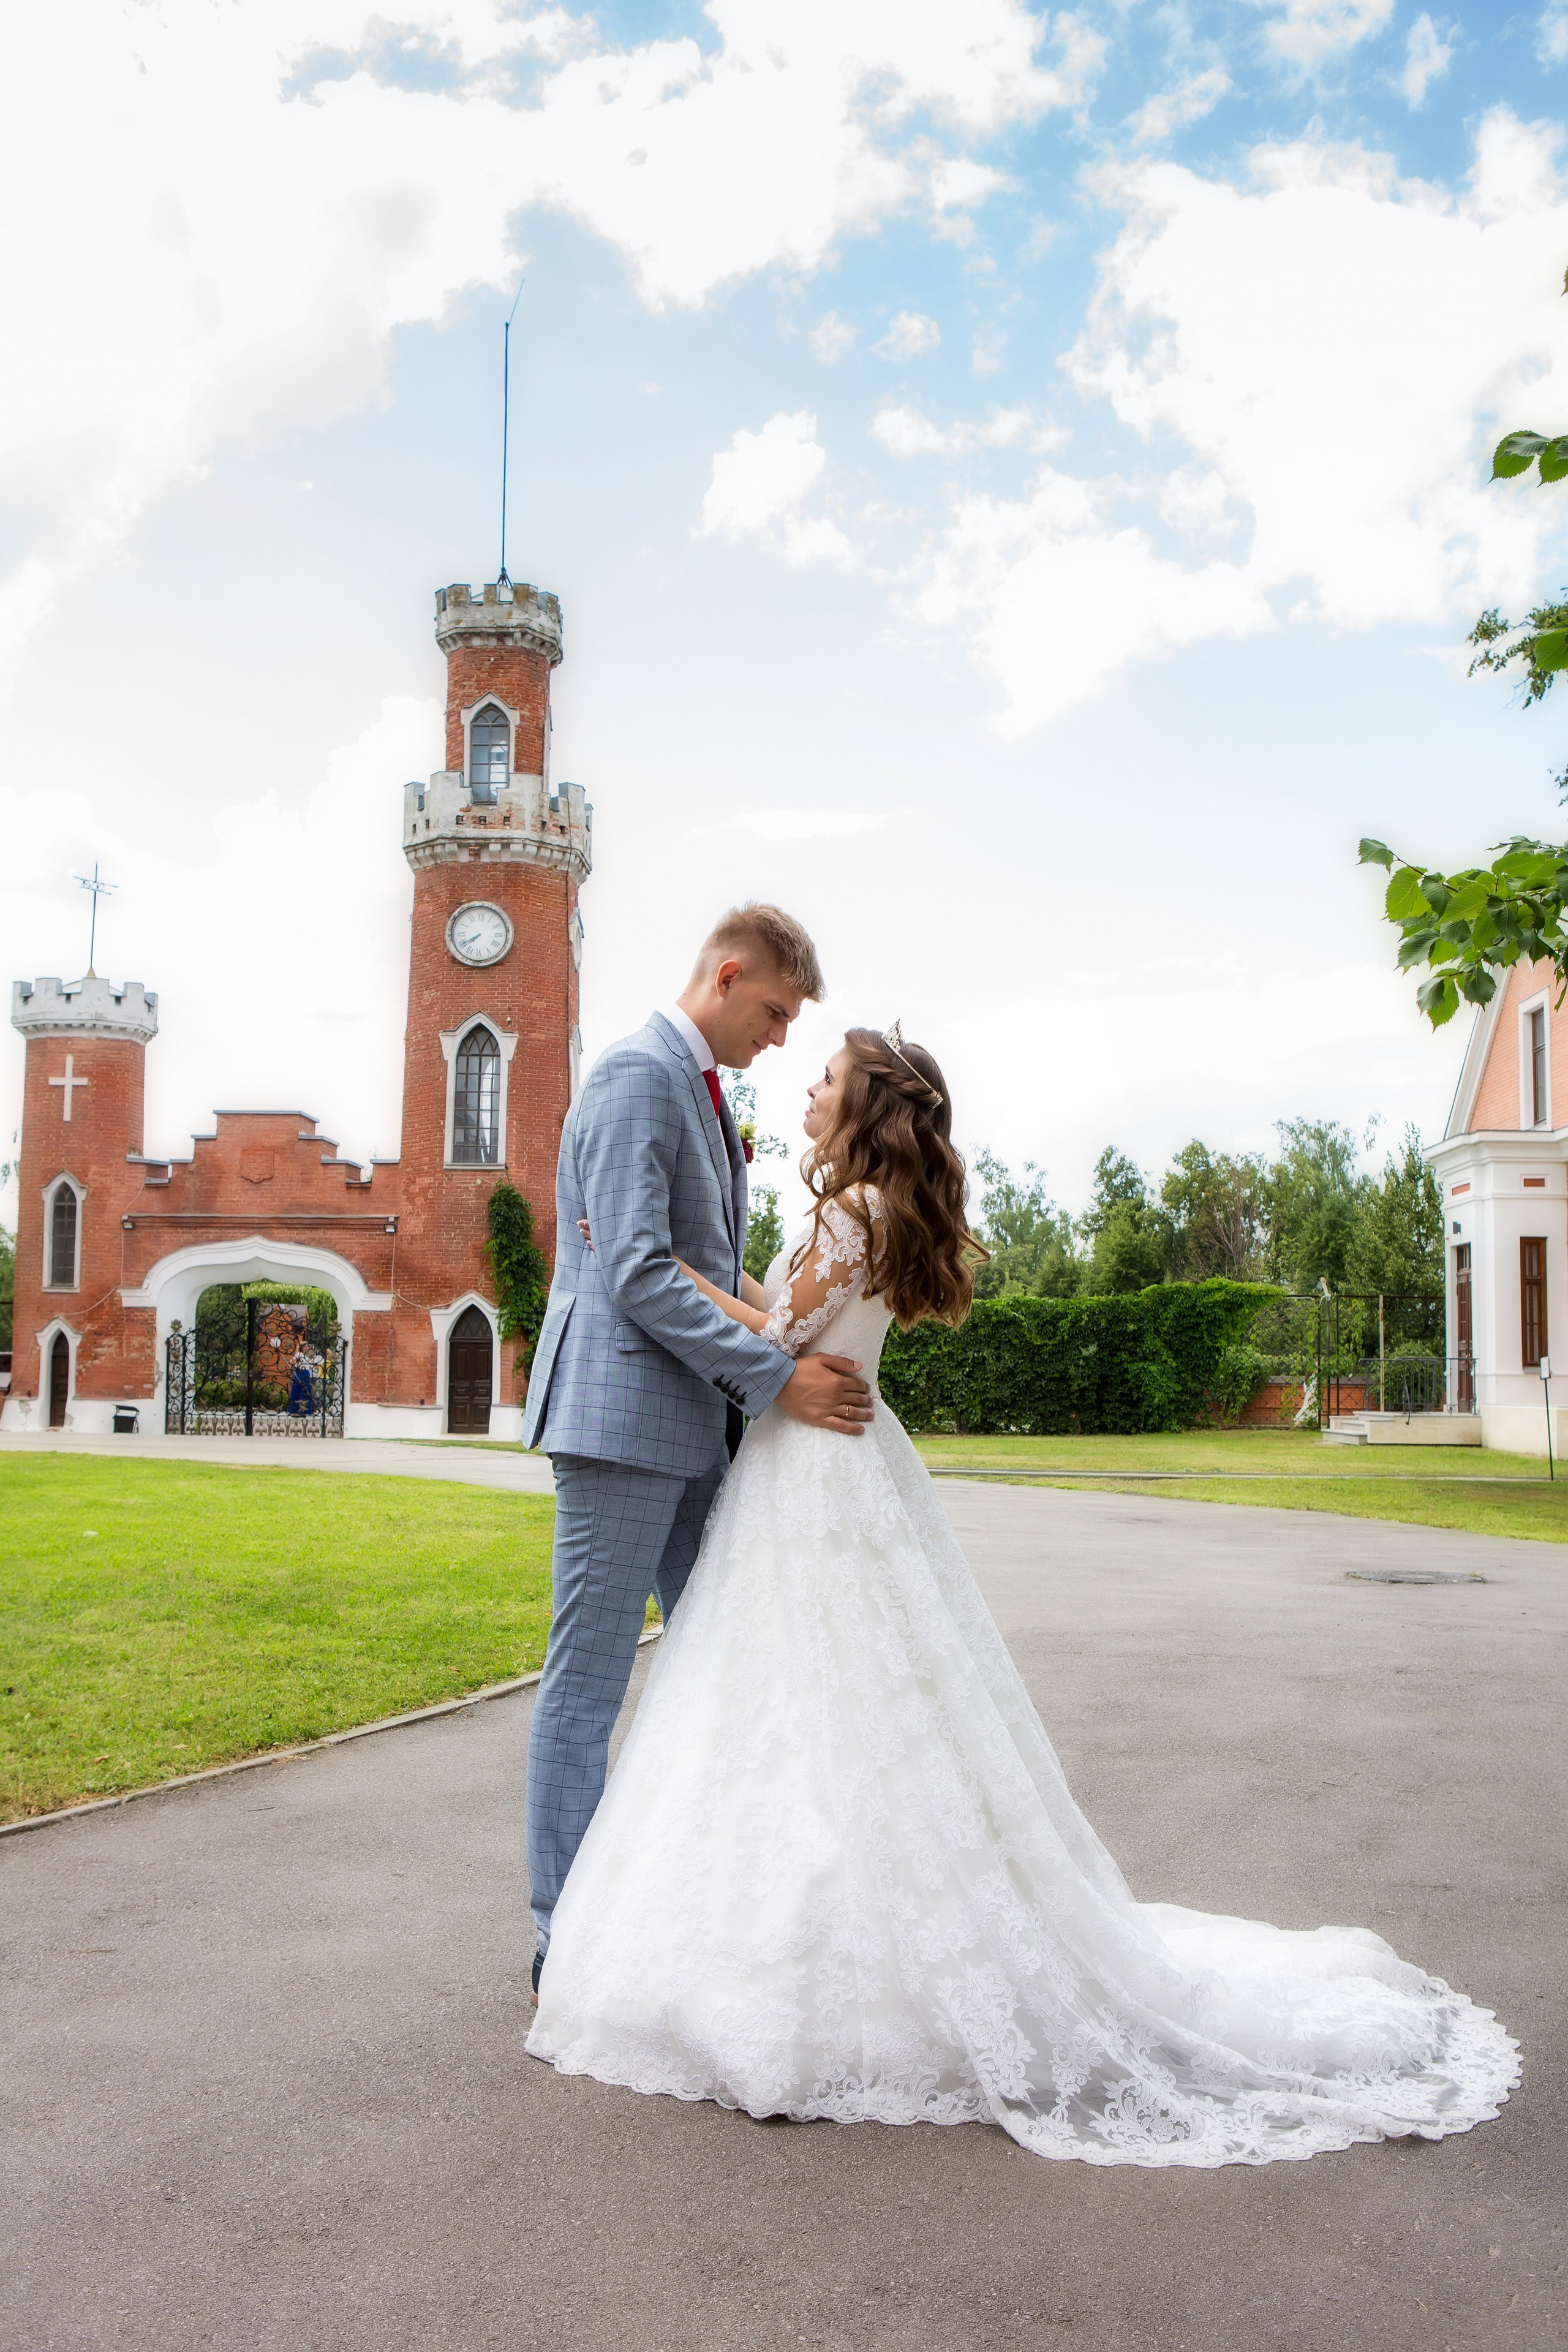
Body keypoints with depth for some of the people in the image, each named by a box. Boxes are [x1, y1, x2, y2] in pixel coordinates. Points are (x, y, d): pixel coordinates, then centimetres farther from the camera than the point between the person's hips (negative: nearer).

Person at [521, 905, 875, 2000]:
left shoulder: (701, 1089, 18)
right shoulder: (638, 1076, -13)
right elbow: (638, 1275, -22)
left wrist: (770, 1373, 9)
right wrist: (778, 1378, -19)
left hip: (695, 1427, 10)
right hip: (623, 1416, -10)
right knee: (587, 1689, -1)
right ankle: (569, 1953, 9)